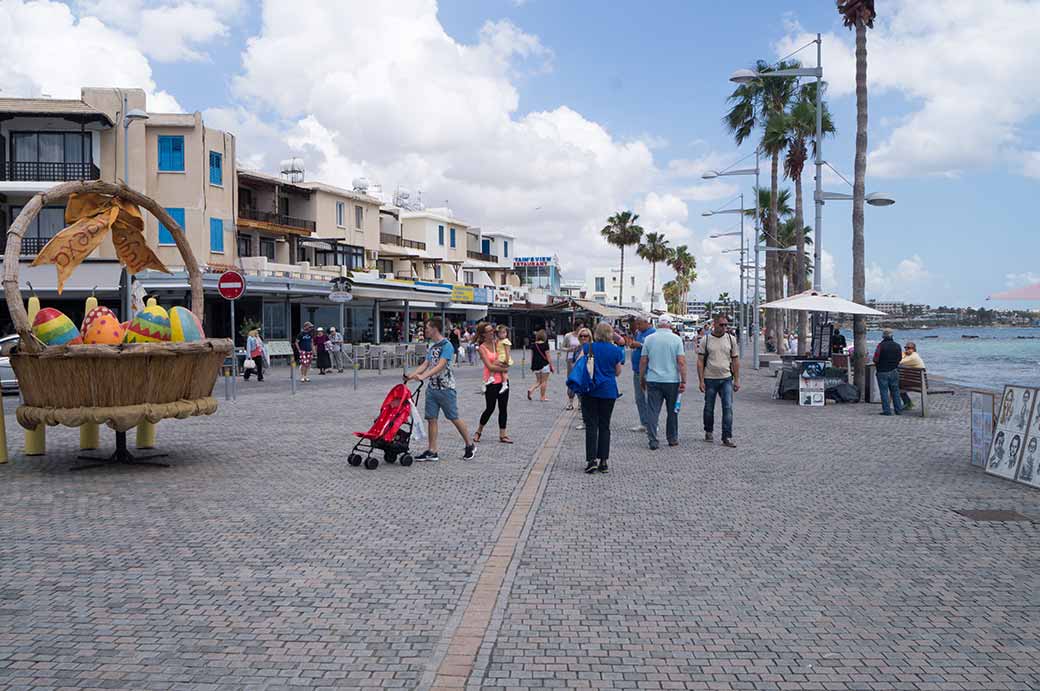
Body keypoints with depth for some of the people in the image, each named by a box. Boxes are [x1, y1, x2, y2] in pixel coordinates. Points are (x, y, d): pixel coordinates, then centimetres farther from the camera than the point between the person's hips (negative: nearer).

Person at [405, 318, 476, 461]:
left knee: (454, 418, 1)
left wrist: (423, 376, -34)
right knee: (431, 418, 4)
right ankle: (432, 452, 8)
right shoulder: (431, 346, 13)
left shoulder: (446, 345, -14)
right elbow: (425, 364, 12)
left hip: (446, 388, -8)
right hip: (432, 388, 8)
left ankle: (470, 446, 16)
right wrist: (411, 375, -2)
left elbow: (440, 366, -24)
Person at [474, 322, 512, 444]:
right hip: (491, 381, -5)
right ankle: (479, 431, 21)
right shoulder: (482, 348, -9)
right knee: (490, 408, 1)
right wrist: (504, 368, -11)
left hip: (503, 380, 5)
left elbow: (507, 360, 2)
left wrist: (499, 362, -15)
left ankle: (502, 434, 11)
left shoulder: (497, 343, 6)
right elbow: (490, 367, -16)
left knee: (503, 408, 5)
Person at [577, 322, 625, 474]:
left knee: (591, 425, 2)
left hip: (590, 391, -1)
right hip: (609, 392, 1)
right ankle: (603, 461, 7)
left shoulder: (588, 347, -4)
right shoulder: (616, 351, -1)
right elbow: (618, 373, 7)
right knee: (604, 426, 8)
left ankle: (591, 459, -6)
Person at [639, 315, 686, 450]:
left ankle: (653, 441, -2)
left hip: (653, 380, 1)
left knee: (652, 411, 2)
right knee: (672, 411, 12)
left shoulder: (649, 339, 2)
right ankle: (672, 439, 21)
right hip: (672, 380, -1)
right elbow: (681, 362, -8)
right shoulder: (676, 339, -3)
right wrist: (683, 381, -4)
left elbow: (643, 361, 3)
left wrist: (642, 379, 13)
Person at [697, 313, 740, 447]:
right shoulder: (706, 340, -2)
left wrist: (737, 380, 5)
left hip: (726, 379, 1)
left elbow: (735, 361, 9)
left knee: (728, 408, -7)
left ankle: (727, 437, -4)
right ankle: (709, 432, 29)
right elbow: (700, 361, -1)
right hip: (710, 379, -1)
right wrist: (701, 381, -6)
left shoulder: (731, 339, 4)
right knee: (709, 408, 10)